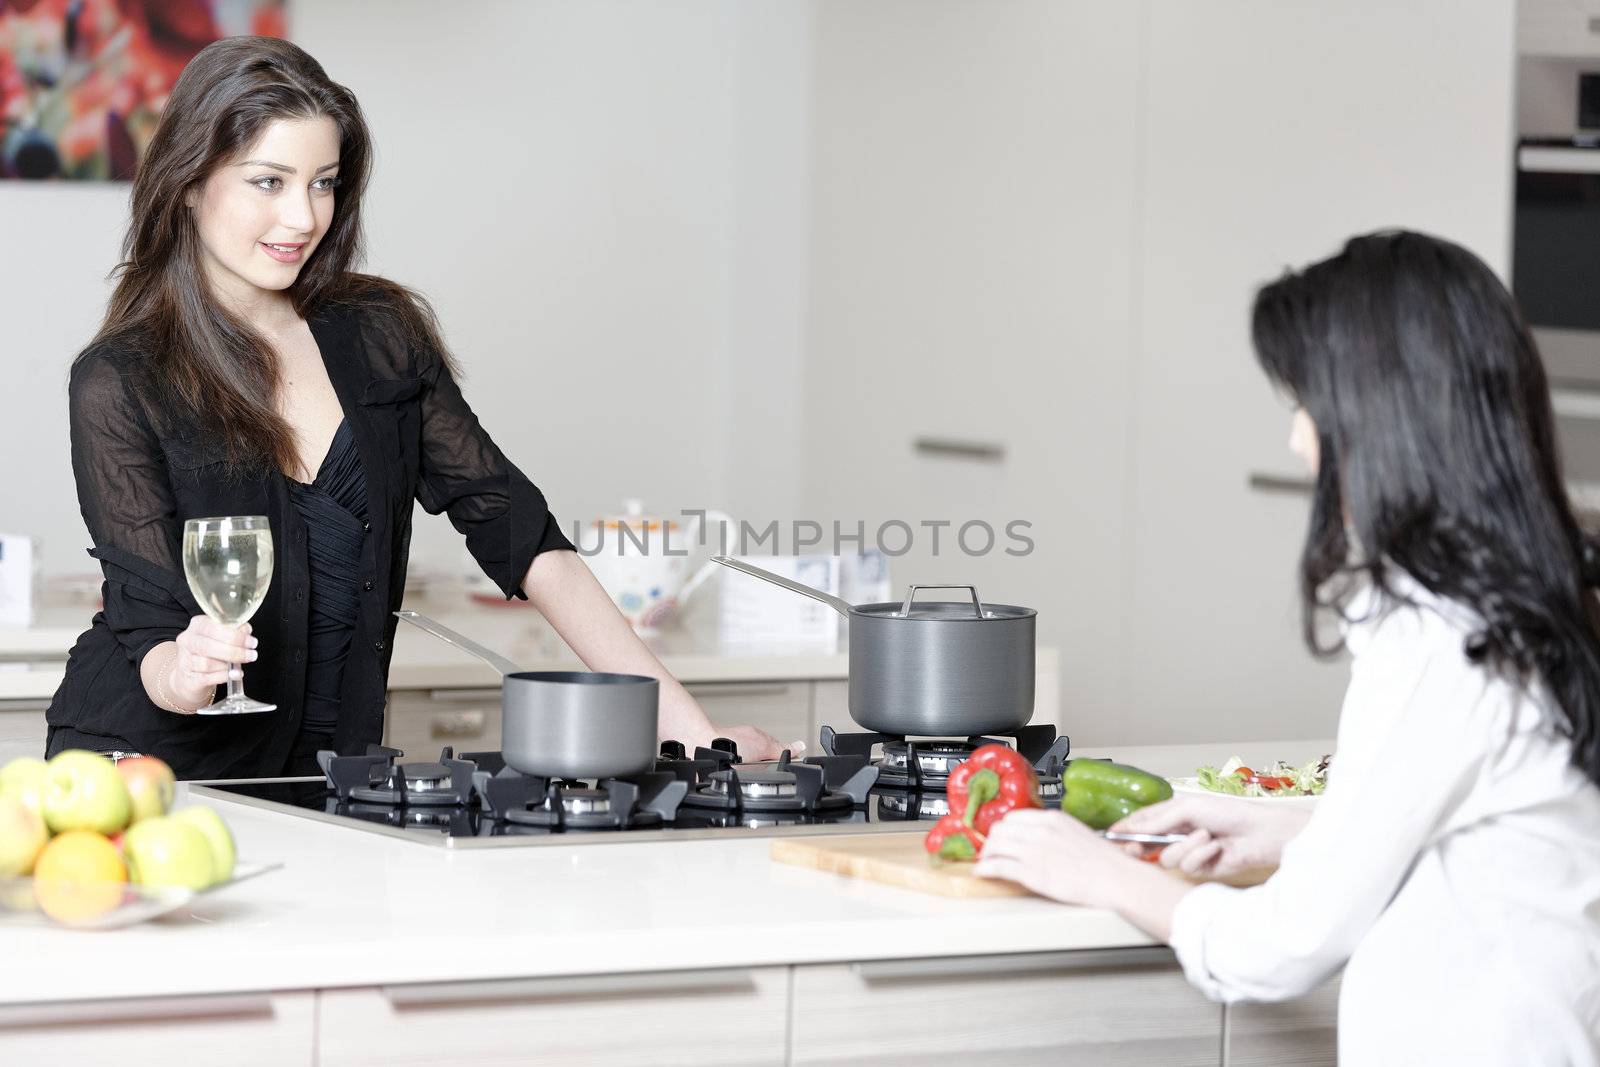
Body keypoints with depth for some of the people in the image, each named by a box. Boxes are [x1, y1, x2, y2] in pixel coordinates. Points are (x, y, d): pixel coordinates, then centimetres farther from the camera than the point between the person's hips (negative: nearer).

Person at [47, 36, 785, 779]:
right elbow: (149, 625, -9)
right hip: (145, 768, -2)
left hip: (319, 772, 2)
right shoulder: (119, 383, -7)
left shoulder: (381, 336, 6)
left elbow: (521, 539, 4)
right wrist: (183, 671, -33)